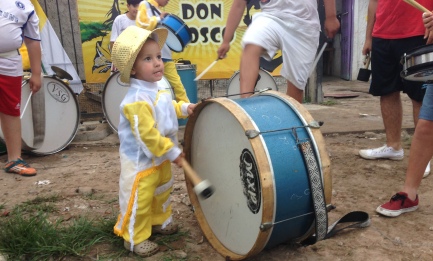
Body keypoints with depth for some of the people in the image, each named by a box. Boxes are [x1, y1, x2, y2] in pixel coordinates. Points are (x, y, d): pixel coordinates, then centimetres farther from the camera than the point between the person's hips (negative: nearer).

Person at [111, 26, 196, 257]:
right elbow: (147, 135, -31)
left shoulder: (158, 88, 1)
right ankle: (135, 238, 22)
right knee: (139, 200, 3)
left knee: (163, 190, 26)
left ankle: (160, 221, 48)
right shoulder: (137, 101, -31)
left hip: (160, 157, 10)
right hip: (140, 161, -10)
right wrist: (172, 152, -23)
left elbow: (167, 109, 22)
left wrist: (183, 108, 5)